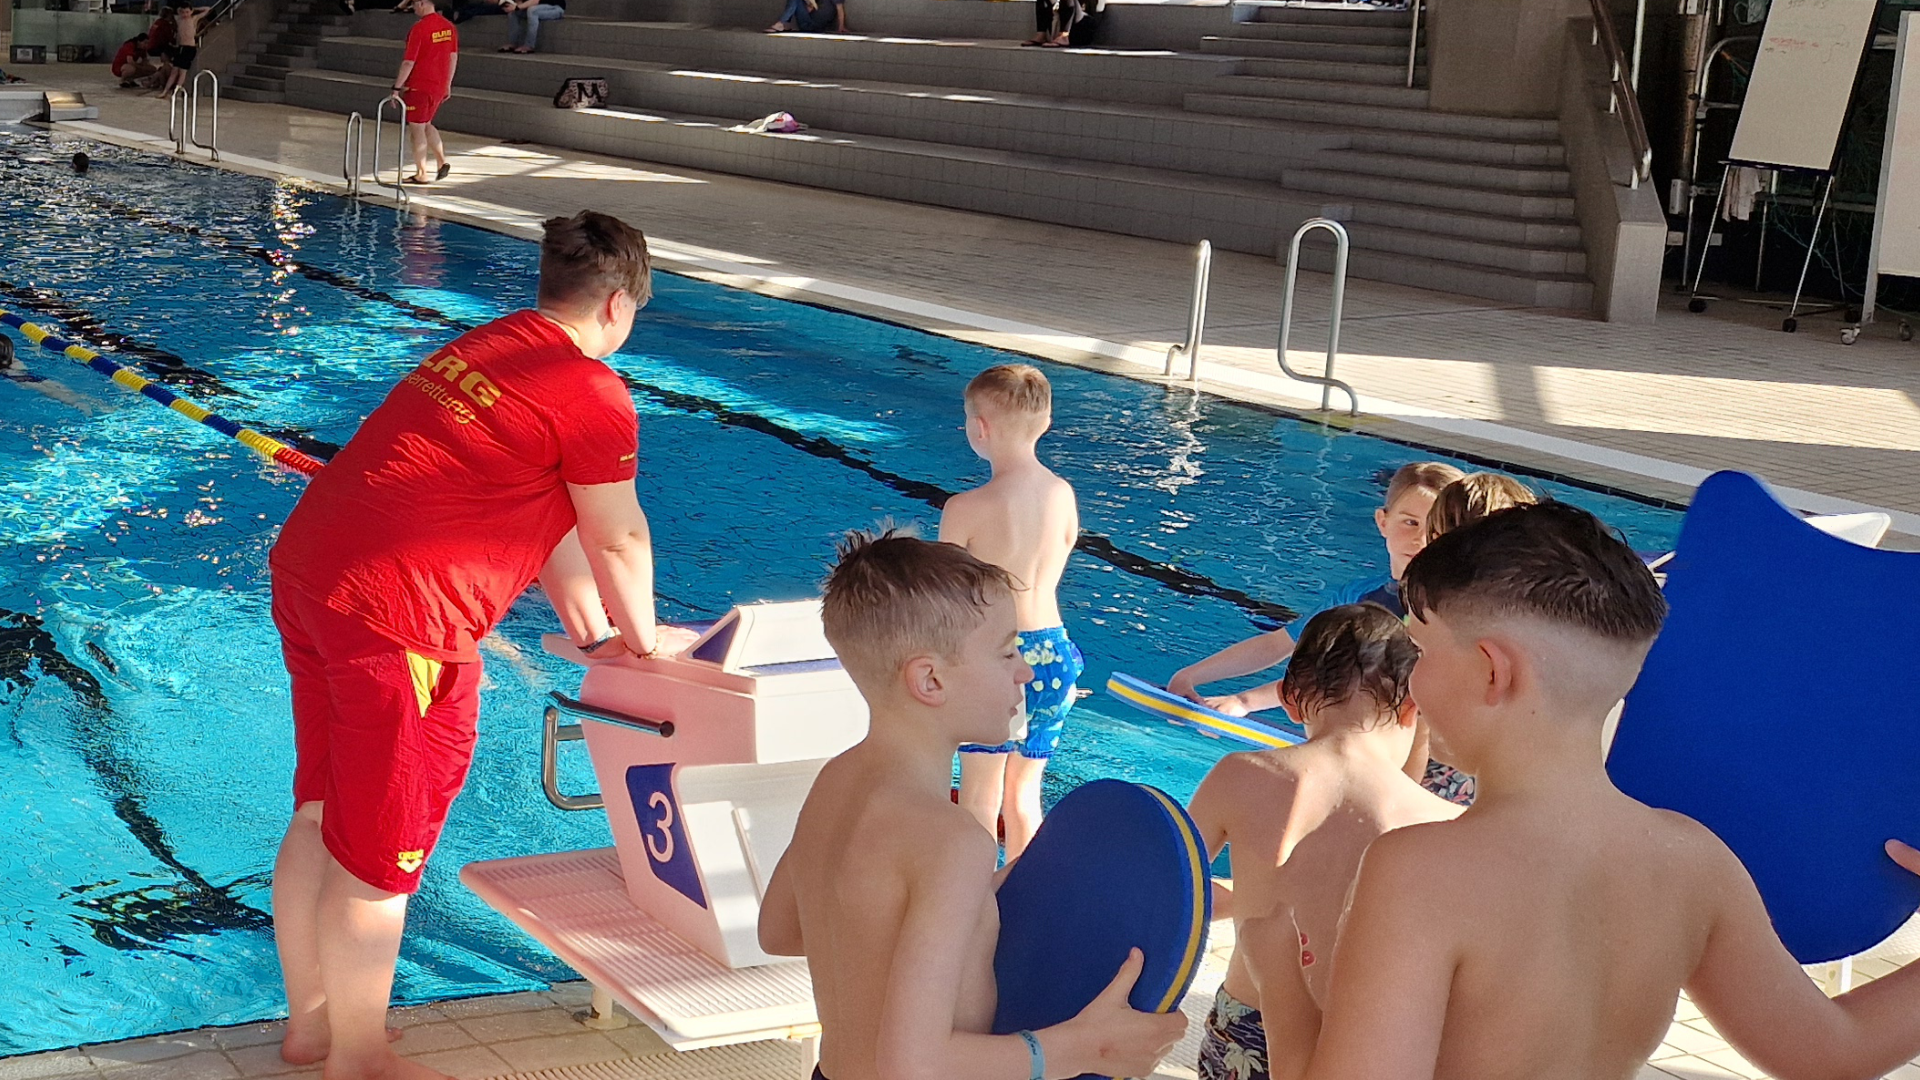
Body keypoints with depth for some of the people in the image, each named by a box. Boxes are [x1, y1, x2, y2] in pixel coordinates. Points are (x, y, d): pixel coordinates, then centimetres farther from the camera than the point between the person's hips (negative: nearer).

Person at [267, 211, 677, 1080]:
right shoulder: (595, 398, -10)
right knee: (378, 852, 5)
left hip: (306, 566, 10)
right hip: (395, 616, -10)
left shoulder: (483, 348, 18)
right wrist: (640, 637, 17)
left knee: (323, 818, 21)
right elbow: (618, 540, -1)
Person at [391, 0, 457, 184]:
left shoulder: (419, 28, -18)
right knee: (426, 124, 22)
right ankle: (442, 162, 11)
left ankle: (421, 174, 4)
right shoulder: (448, 26, 4)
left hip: (419, 86, -7)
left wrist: (397, 87, -11)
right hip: (439, 86, 7)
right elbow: (454, 57, 11)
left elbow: (409, 62, -17)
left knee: (417, 129, 2)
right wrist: (448, 85, 20)